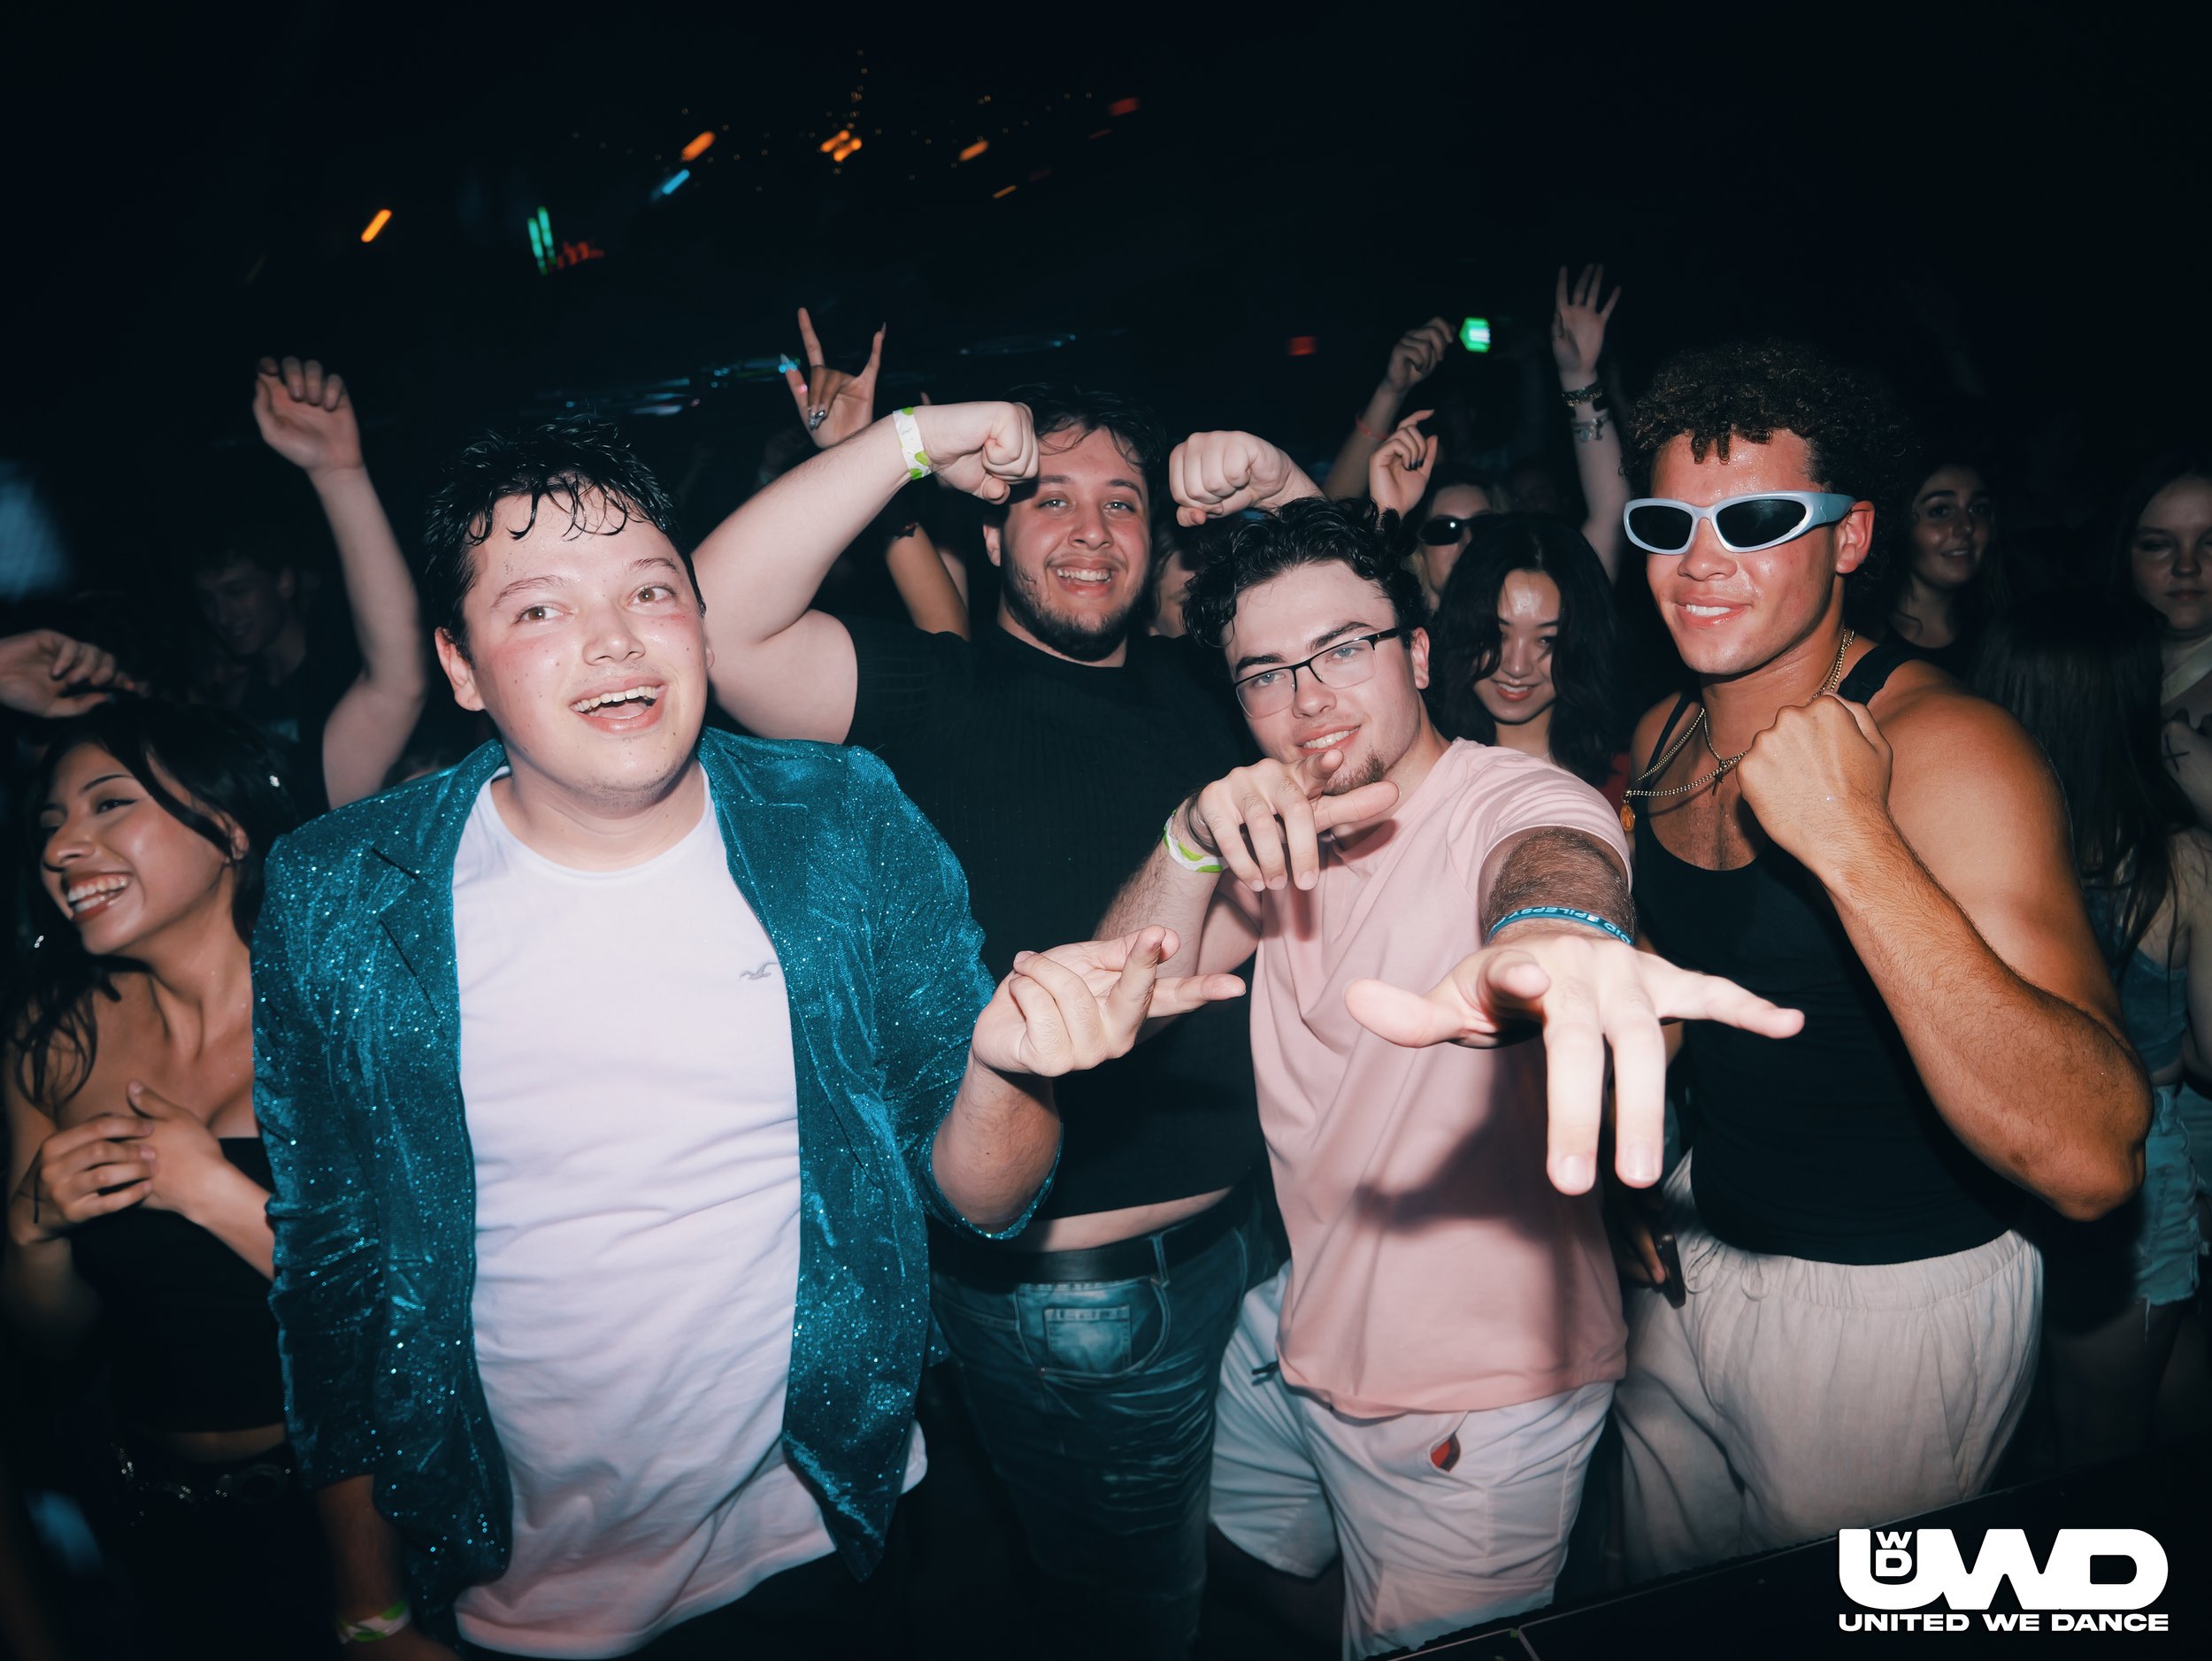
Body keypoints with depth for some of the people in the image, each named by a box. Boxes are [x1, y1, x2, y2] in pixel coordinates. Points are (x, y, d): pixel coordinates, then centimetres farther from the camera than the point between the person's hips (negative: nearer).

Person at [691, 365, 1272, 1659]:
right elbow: (724, 623, -26)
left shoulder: (1197, 688, 6)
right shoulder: (931, 696, -11)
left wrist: (1287, 499, -1)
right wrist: (914, 435, -26)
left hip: (1256, 1229, 6)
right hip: (1080, 1290, -5)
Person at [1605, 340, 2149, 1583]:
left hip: (1898, 1297, -6)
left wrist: (1852, 842, -40)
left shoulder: (1947, 748, -24)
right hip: (1695, 1255, 7)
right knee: (1667, 1619, 25)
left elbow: (2092, 1163, -35)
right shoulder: (1663, 738, -2)